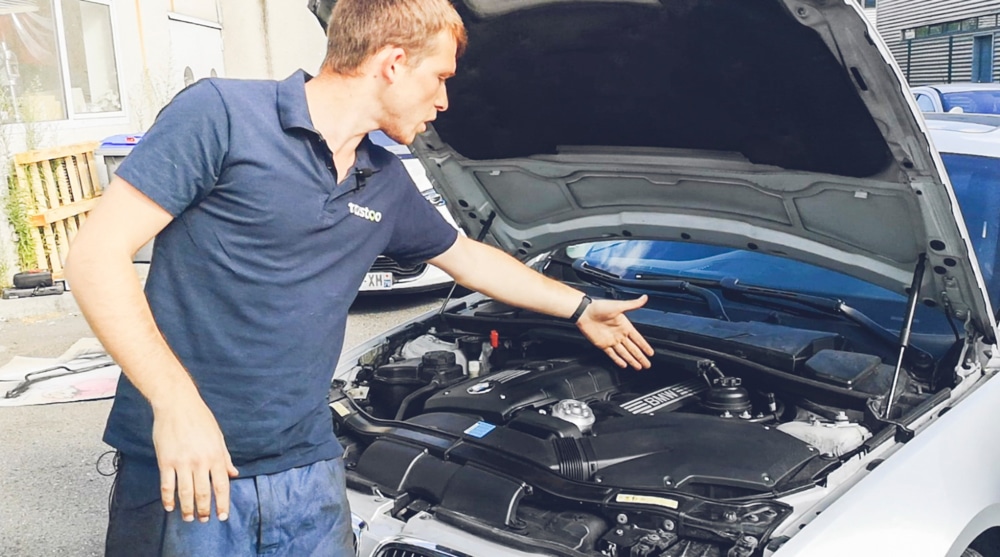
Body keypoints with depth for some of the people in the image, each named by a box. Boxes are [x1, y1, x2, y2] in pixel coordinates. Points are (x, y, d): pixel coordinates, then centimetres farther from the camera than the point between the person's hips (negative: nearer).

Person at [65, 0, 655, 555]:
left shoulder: (386, 185, 9)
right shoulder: (223, 113, -11)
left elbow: (469, 257, 26)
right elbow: (96, 255, -14)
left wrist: (580, 307, 33)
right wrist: (176, 402, -23)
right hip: (182, 467, -5)